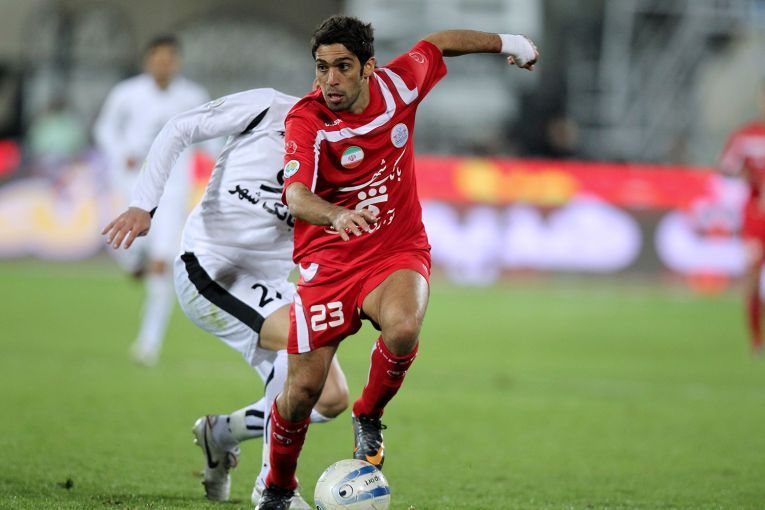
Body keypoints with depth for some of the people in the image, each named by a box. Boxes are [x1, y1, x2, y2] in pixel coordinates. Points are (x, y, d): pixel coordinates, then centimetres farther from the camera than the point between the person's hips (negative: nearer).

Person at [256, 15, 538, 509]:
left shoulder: (397, 85, -7)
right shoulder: (306, 120, -18)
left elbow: (437, 44, 16)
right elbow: (296, 195, -35)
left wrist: (505, 41, 27)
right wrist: (337, 216, -56)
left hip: (398, 253, 2)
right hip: (328, 261, -2)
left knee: (403, 329, -33)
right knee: (302, 391, -6)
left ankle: (369, 418, -2)